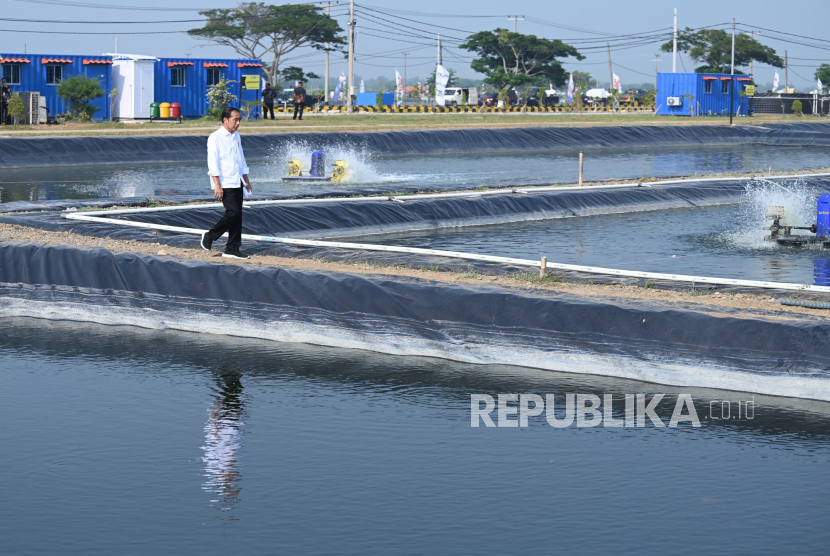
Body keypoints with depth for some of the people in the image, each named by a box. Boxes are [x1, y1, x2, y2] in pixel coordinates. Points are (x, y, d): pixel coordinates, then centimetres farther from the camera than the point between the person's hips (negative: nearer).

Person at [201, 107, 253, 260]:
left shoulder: (236, 137, 14)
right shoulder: (215, 138, -9)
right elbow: (213, 163, -14)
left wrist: (246, 180, 21)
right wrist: (217, 185, -20)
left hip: (237, 183, 8)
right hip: (224, 184, -8)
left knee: (237, 216, 4)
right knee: (233, 212, -17)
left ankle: (232, 250, 11)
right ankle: (210, 236, 3)